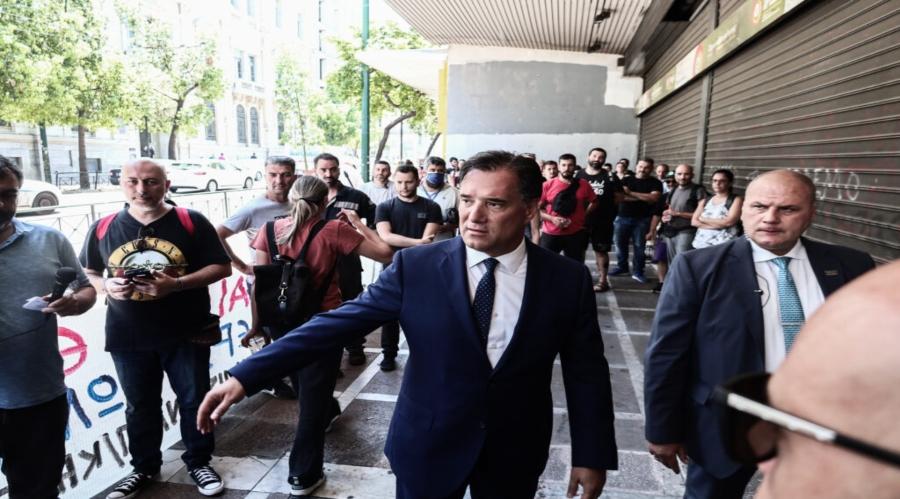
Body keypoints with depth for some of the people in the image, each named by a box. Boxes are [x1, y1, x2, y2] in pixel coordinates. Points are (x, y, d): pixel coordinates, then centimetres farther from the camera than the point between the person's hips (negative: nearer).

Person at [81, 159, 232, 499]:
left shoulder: (190, 222, -7)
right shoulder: (104, 228, 2)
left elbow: (222, 267, -8)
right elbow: (88, 274, 14)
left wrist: (176, 284, -21)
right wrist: (107, 287, -10)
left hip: (186, 333, -2)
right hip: (128, 336, 3)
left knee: (193, 400, 9)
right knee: (140, 405, 16)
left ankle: (199, 462, 29)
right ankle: (144, 467, 36)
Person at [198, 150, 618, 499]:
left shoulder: (569, 280, -10)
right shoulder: (415, 266, -14)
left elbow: (586, 373, -3)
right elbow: (339, 323, -14)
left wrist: (592, 455, 1)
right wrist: (244, 376, -18)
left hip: (516, 451, 1)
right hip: (428, 445, 0)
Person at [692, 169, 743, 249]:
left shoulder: (736, 200, 3)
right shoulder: (704, 202, 15)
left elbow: (729, 222, -10)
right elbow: (694, 221, 4)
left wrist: (703, 219, 0)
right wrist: (720, 224, -7)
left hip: (723, 246, -4)